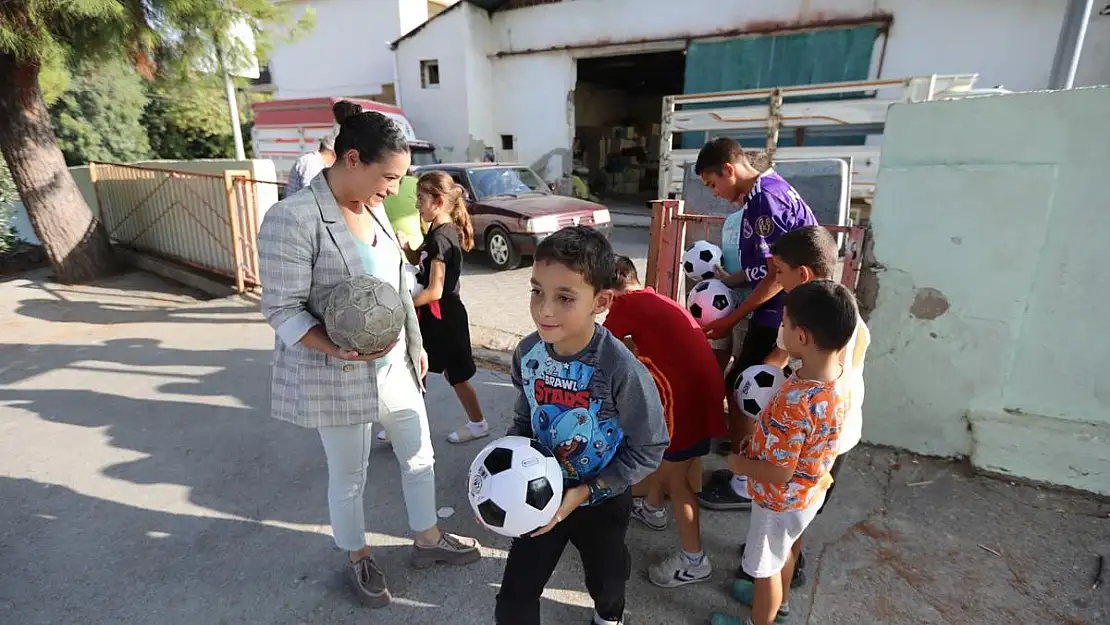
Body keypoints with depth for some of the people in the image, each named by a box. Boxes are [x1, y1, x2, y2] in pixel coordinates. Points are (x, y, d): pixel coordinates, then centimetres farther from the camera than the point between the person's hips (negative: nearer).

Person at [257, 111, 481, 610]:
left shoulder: (373, 210, 3)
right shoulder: (292, 219, -21)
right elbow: (281, 310, -19)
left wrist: (417, 346, 15)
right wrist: (340, 350, -32)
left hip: (395, 365, 7)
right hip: (337, 377, -7)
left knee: (419, 456, 18)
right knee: (348, 477, 14)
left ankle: (427, 541, 42)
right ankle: (358, 559, 41)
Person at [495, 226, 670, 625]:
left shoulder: (620, 368, -32)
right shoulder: (528, 353, -17)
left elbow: (649, 450, -20)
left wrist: (585, 493, -22)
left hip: (602, 502, -2)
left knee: (605, 577, 28)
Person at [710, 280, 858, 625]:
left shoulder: (794, 403, -40)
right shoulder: (836, 375, -13)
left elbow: (780, 473, -30)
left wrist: (740, 464, -14)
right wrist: (762, 436, 5)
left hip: (782, 500, -8)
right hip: (811, 491, 8)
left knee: (765, 565, 19)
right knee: (785, 548, 33)